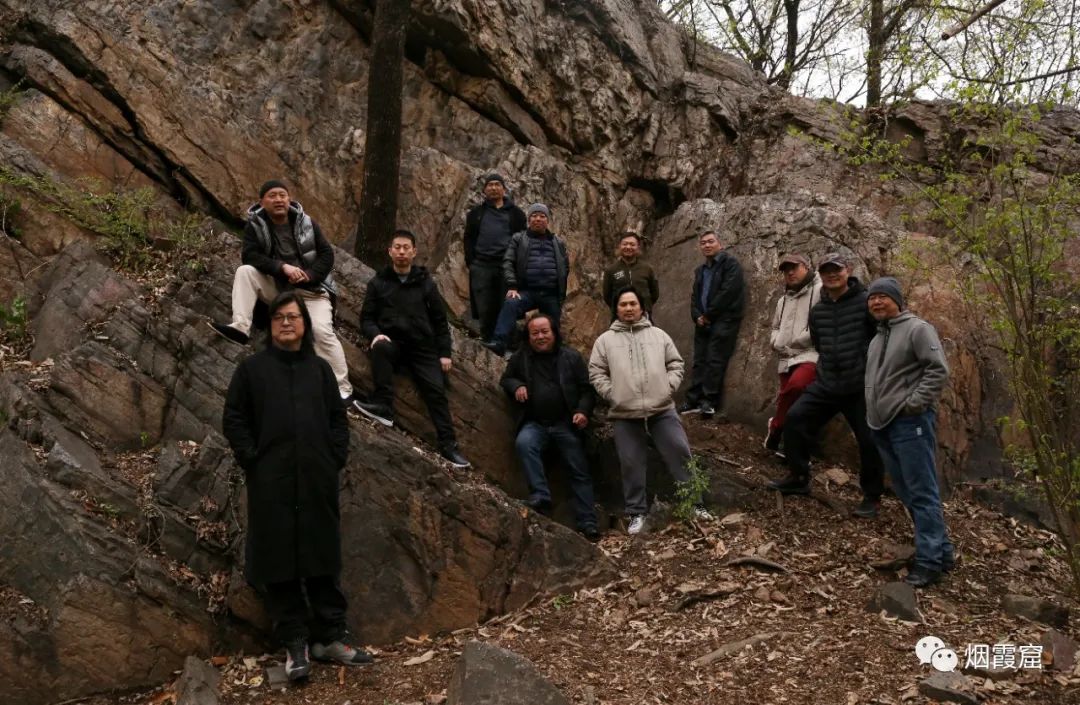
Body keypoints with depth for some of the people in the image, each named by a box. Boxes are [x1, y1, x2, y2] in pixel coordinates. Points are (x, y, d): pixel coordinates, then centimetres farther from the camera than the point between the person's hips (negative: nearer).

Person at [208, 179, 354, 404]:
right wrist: (282, 267, -29)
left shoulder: (306, 223, 1)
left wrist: (309, 275, -18)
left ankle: (343, 388, -23)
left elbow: (327, 254, 0)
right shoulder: (255, 225, -1)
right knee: (244, 271, -19)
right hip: (276, 288, 2)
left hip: (311, 290, -2)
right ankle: (240, 327, -30)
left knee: (322, 330, -24)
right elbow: (249, 255, -16)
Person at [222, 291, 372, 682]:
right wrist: (252, 461, -6)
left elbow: (338, 418, 13)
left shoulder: (320, 368, 12)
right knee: (280, 563, 2)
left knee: (323, 560, 7)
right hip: (272, 482, -2)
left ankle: (330, 637, 16)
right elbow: (233, 419, 2)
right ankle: (294, 644, 10)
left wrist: (336, 459, 2)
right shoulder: (252, 368, 4)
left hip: (317, 482, 2)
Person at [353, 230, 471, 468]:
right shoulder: (378, 283, 11)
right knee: (380, 348, -36)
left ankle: (448, 444, -15)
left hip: (422, 347, 1)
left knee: (436, 390, -16)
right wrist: (375, 334, -14)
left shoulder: (426, 283, 12)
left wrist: (444, 353, 4)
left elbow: (440, 320, 13)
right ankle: (384, 405, -37)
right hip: (392, 343, 0)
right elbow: (366, 317, 9)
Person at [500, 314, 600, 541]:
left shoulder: (571, 357, 4)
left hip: (566, 424, 0)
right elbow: (506, 378, 20)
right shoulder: (520, 358, 7)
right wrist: (516, 386, -3)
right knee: (524, 443, -33)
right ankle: (540, 497, -31)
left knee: (580, 471, 0)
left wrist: (583, 411, -12)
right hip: (535, 424, 0)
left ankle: (588, 523, 8)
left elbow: (587, 389, 5)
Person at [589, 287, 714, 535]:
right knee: (631, 464, 4)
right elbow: (596, 373, 5)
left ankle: (695, 502, 13)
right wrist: (613, 394, -5)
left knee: (680, 453, 0)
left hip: (662, 410, 1)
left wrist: (669, 387, -2)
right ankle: (637, 513, 15)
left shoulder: (658, 335, 11)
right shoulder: (605, 340, 8)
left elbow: (676, 364, 12)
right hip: (625, 415, 0)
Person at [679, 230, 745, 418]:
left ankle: (709, 400, -8)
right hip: (703, 322, 7)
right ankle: (694, 400, 6)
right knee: (699, 361, 5)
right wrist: (697, 316, -3)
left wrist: (708, 315, -12)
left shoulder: (731, 264, -3)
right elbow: (694, 297, 18)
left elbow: (728, 292, -14)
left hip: (724, 320, -7)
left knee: (715, 360, -10)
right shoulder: (700, 271, 22)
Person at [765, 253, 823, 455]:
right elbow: (775, 329, 35)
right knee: (790, 407, 6)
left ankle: (775, 428, -16)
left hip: (812, 355, -8)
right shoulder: (783, 300, 25)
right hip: (787, 360, 8)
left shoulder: (821, 290, -2)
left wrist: (798, 340, -15)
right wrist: (778, 343, 11)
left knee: (796, 385, -33)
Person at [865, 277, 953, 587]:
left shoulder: (917, 329, -7)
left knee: (922, 493, -9)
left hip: (911, 424, -10)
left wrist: (913, 404, -17)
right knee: (906, 493, 12)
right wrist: (874, 414, 18)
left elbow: (939, 370, -15)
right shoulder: (877, 338, 21)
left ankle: (929, 561, -7)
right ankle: (942, 550, 22)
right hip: (884, 426, 10)